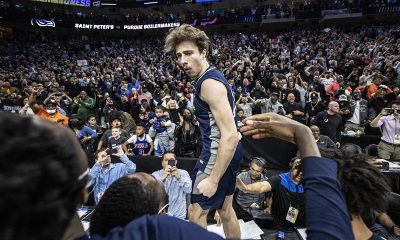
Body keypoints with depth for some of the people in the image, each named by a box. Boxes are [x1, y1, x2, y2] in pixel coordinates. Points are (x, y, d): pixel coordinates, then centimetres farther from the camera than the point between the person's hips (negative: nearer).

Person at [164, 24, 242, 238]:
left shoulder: (209, 83, -21)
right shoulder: (211, 76, 10)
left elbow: (231, 136, -27)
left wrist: (213, 179, -23)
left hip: (218, 154, -10)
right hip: (224, 152, 10)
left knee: (196, 212, 4)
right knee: (225, 209, 23)